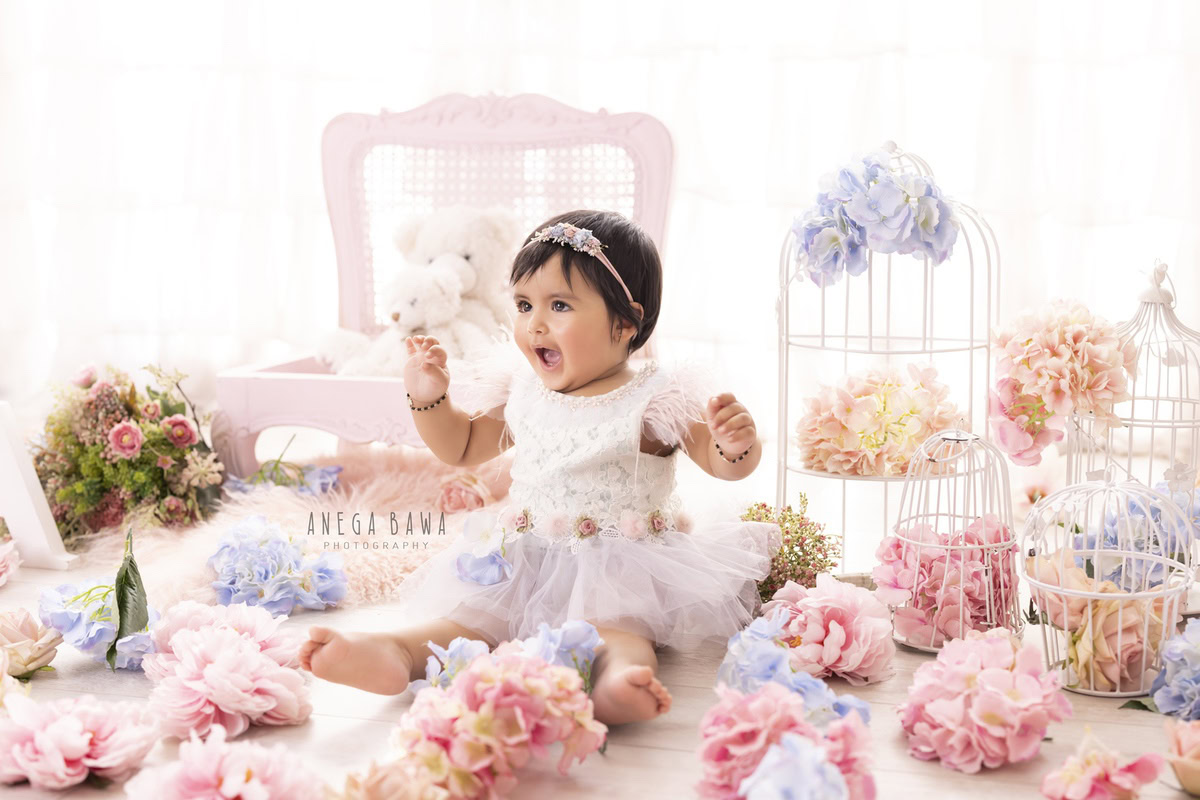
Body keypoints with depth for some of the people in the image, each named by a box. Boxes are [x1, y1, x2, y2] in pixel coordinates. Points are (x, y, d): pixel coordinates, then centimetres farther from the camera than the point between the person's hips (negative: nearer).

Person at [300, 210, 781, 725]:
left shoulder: (655, 401, -8)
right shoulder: (520, 391, 7)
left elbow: (724, 464, -6)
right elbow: (461, 449, 21)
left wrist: (738, 442, -30)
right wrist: (429, 399, 5)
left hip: (620, 567, -5)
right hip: (525, 563, 5)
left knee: (616, 625, -34)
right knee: (467, 613, -19)